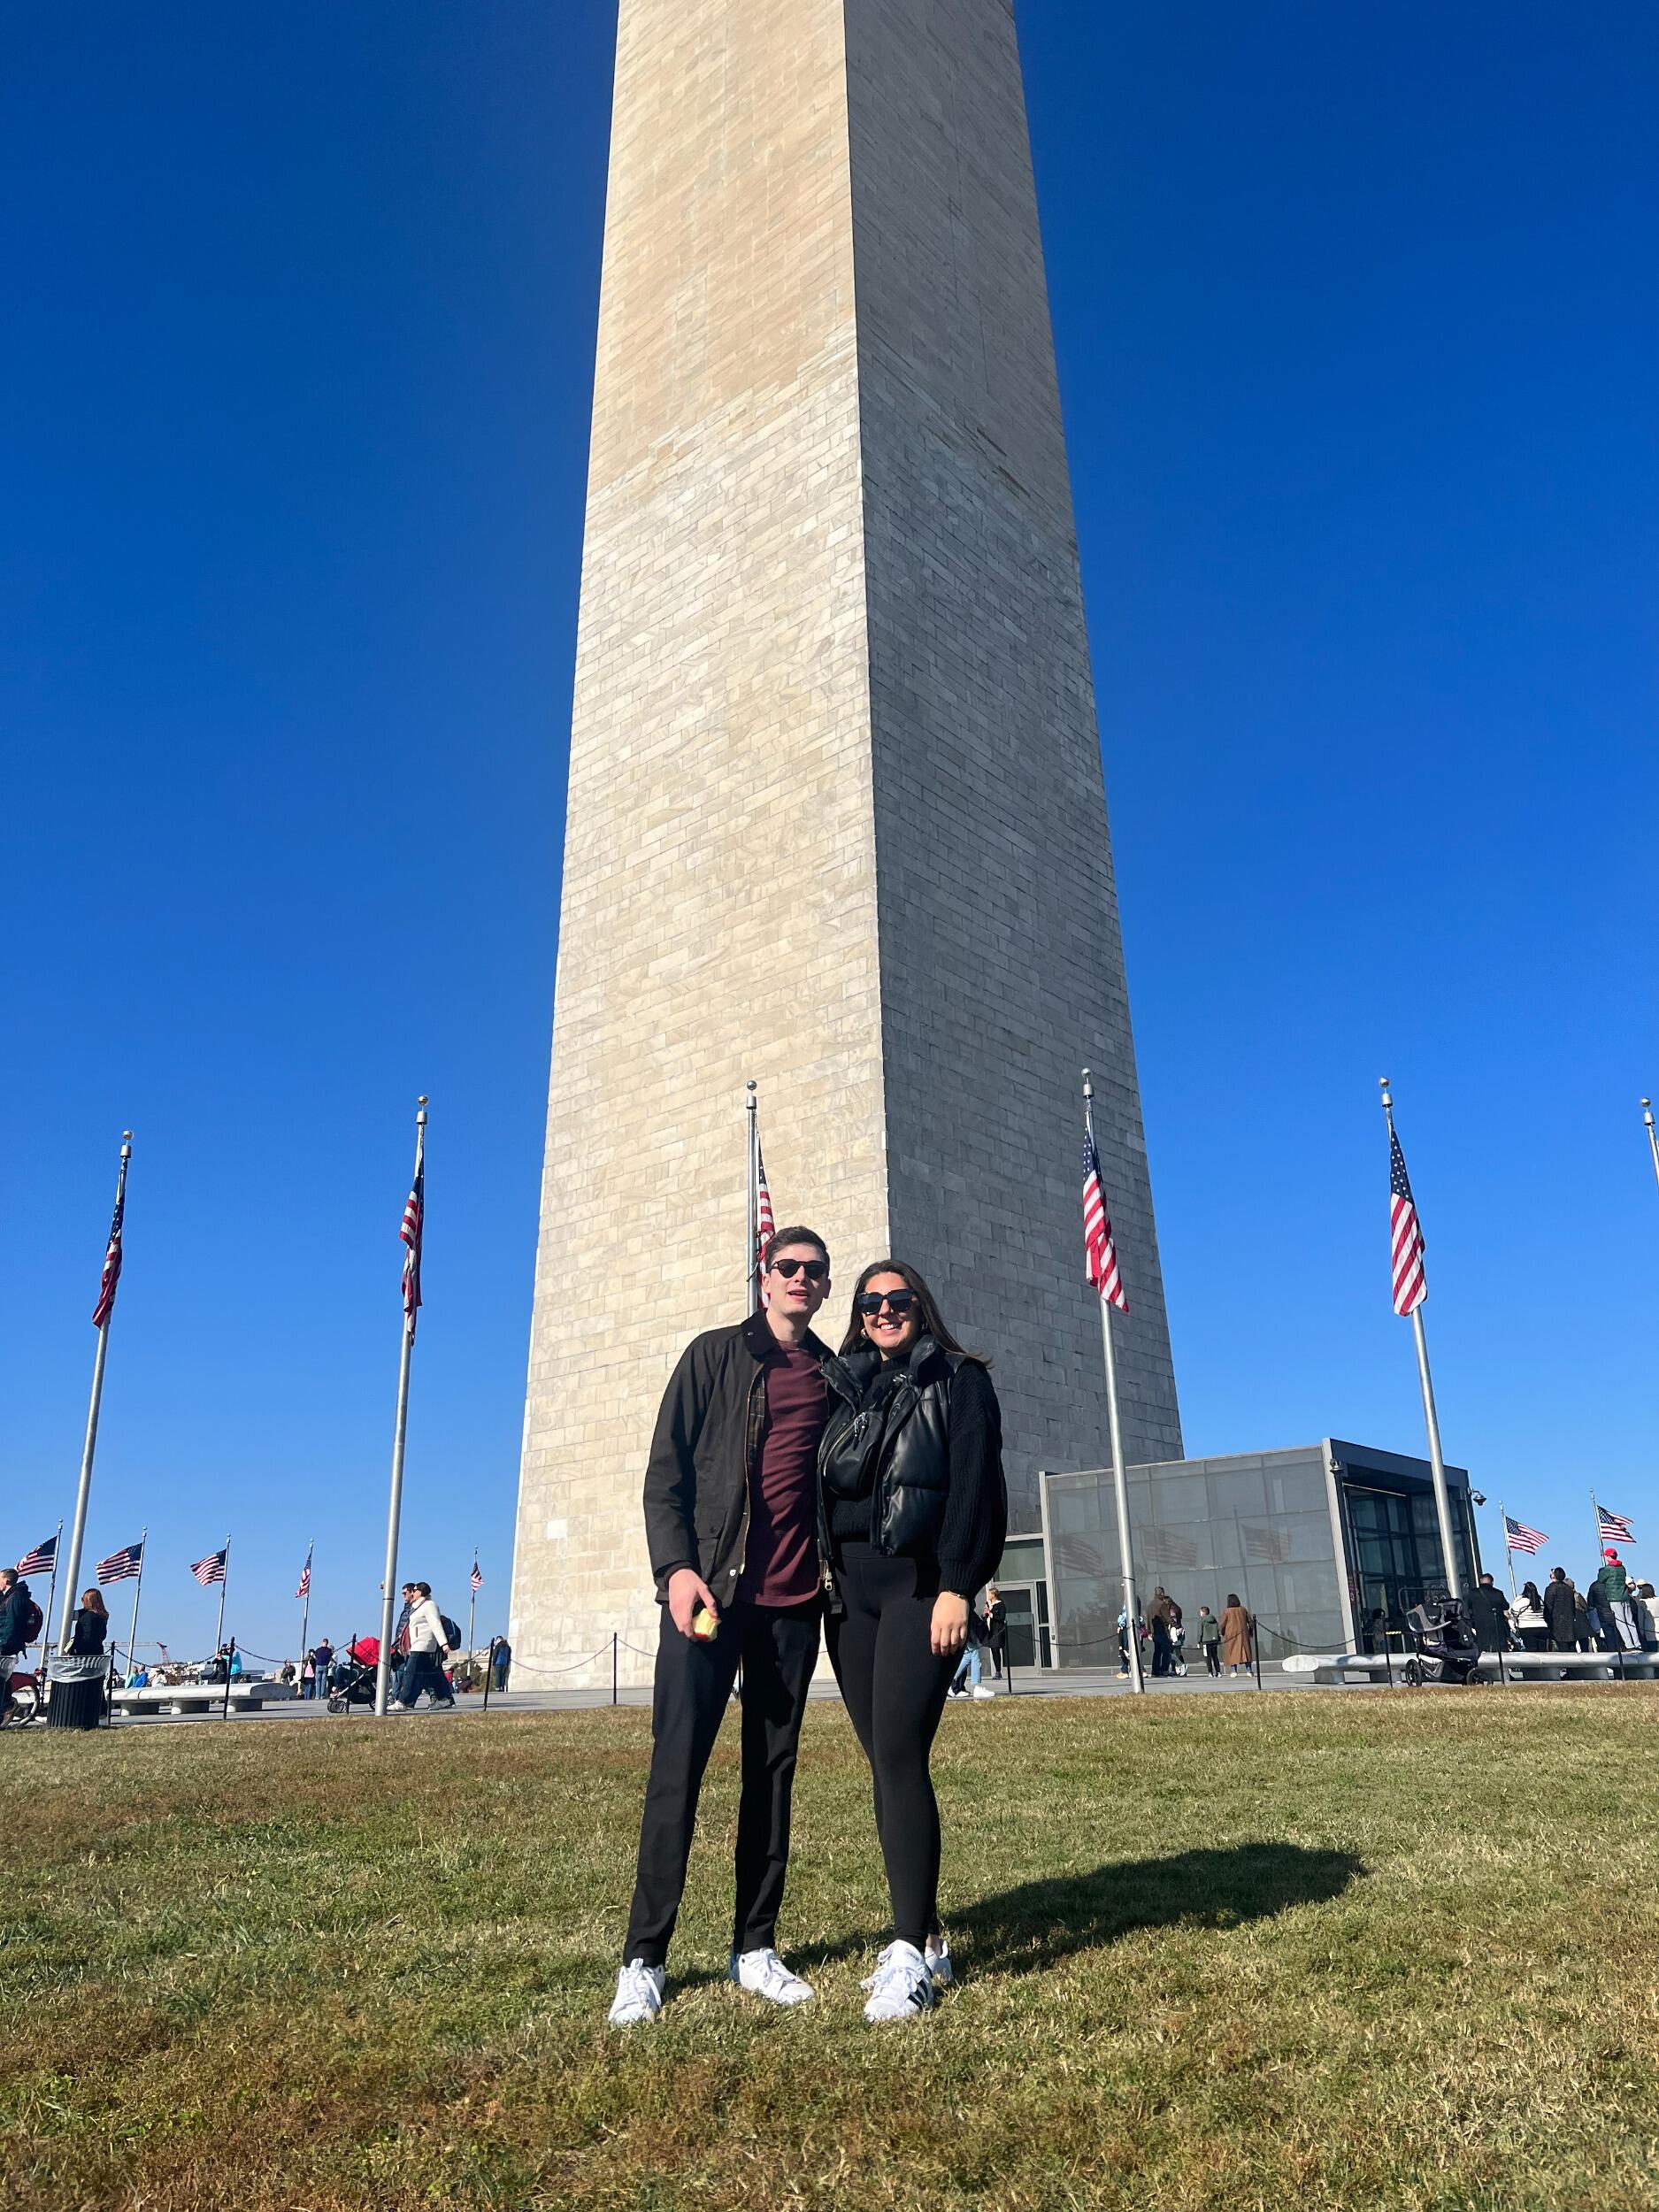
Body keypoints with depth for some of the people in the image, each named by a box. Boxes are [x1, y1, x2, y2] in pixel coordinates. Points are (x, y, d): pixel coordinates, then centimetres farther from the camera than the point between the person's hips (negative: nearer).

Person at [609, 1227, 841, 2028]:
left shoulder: (836, 1378, 12)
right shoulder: (715, 1354, 3)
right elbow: (665, 1471, -1)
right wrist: (676, 1567, -12)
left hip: (794, 1601, 3)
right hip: (708, 1588, -3)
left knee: (772, 1773, 9)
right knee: (676, 1769, -4)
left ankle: (755, 1947, 19)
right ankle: (644, 1958, 5)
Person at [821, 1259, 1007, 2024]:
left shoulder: (959, 1381, 4)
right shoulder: (844, 1389, 17)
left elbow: (974, 1485, -6)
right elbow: (821, 1485, 15)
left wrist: (957, 1587, -15)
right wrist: (818, 1579, 7)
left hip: (919, 1584, -5)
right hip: (849, 1588, 5)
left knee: (900, 1758, -13)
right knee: (885, 1765, 6)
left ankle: (910, 1954, -6)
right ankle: (925, 1937, 14)